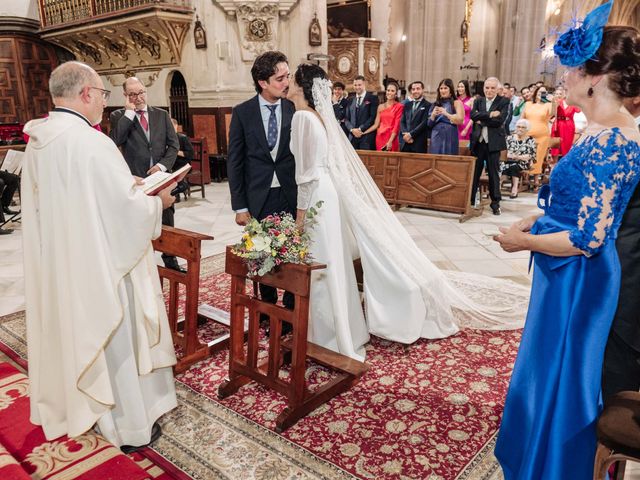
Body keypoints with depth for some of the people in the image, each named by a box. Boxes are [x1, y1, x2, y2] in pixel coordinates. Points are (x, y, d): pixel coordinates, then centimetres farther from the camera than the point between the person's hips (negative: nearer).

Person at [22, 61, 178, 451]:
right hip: (100, 264, -8)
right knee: (115, 341, 7)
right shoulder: (91, 143, -24)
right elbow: (130, 208, -25)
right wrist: (159, 201, -5)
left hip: (57, 264, 8)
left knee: (73, 331, 23)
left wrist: (129, 185, 14)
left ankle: (75, 405, 44)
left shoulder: (38, 141, 3)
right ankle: (131, 427, 24)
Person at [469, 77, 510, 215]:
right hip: (478, 141, 3)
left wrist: (481, 120, -10)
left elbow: (499, 121, -14)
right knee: (474, 172, 5)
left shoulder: (503, 102, 0)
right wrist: (489, 115, -16)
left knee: (493, 173, 3)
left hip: (493, 142, -3)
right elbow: (473, 115, -7)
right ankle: (470, 200, 13)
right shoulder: (478, 101, 11)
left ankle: (495, 202, 13)